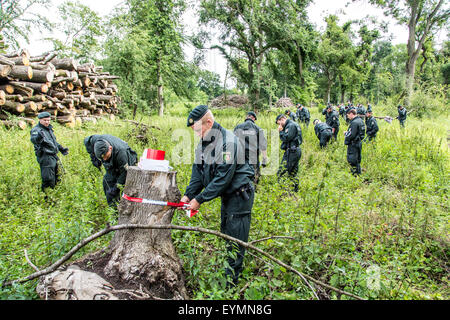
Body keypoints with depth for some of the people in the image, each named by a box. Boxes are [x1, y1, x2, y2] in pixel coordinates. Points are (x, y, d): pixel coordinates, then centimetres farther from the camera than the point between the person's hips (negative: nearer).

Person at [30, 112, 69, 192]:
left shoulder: (49, 128, 14)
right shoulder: (36, 130, -13)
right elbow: (33, 140, -36)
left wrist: (61, 149, 29)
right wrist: (38, 137, -57)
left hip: (53, 157, 9)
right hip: (46, 158, -9)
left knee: (55, 179, 19)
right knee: (48, 181, -8)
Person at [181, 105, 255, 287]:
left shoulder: (228, 142, -25)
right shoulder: (203, 142, 4)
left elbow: (222, 178, -26)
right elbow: (198, 171, 6)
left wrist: (200, 199, -22)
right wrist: (189, 194, -7)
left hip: (240, 195, -9)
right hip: (227, 195, 9)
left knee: (235, 240, -3)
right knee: (225, 233, 18)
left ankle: (231, 283, 7)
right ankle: (228, 268, 34)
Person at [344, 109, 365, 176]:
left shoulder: (354, 122, -21)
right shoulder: (360, 120, 10)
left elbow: (351, 135, -25)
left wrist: (346, 133, -6)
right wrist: (348, 132, 9)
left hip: (353, 144, -10)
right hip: (359, 143, 10)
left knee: (352, 160, -4)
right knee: (357, 160, 19)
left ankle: (355, 173, -1)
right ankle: (358, 172, 29)